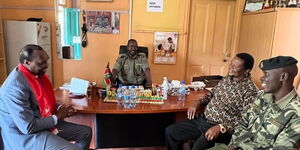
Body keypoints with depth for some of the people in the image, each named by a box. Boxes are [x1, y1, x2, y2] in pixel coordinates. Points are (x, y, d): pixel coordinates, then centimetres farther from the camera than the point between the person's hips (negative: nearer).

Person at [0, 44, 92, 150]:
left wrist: (60, 109, -3)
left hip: (45, 123, 9)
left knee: (86, 132, 12)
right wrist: (57, 117, -15)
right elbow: (28, 127, -28)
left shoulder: (37, 73, 1)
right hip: (25, 135, -9)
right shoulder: (16, 85, -27)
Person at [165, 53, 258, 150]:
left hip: (222, 129, -7)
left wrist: (221, 127, -26)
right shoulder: (227, 78, 9)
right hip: (202, 119, 7)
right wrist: (198, 103, 4)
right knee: (170, 131, 2)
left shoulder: (250, 90, -14)